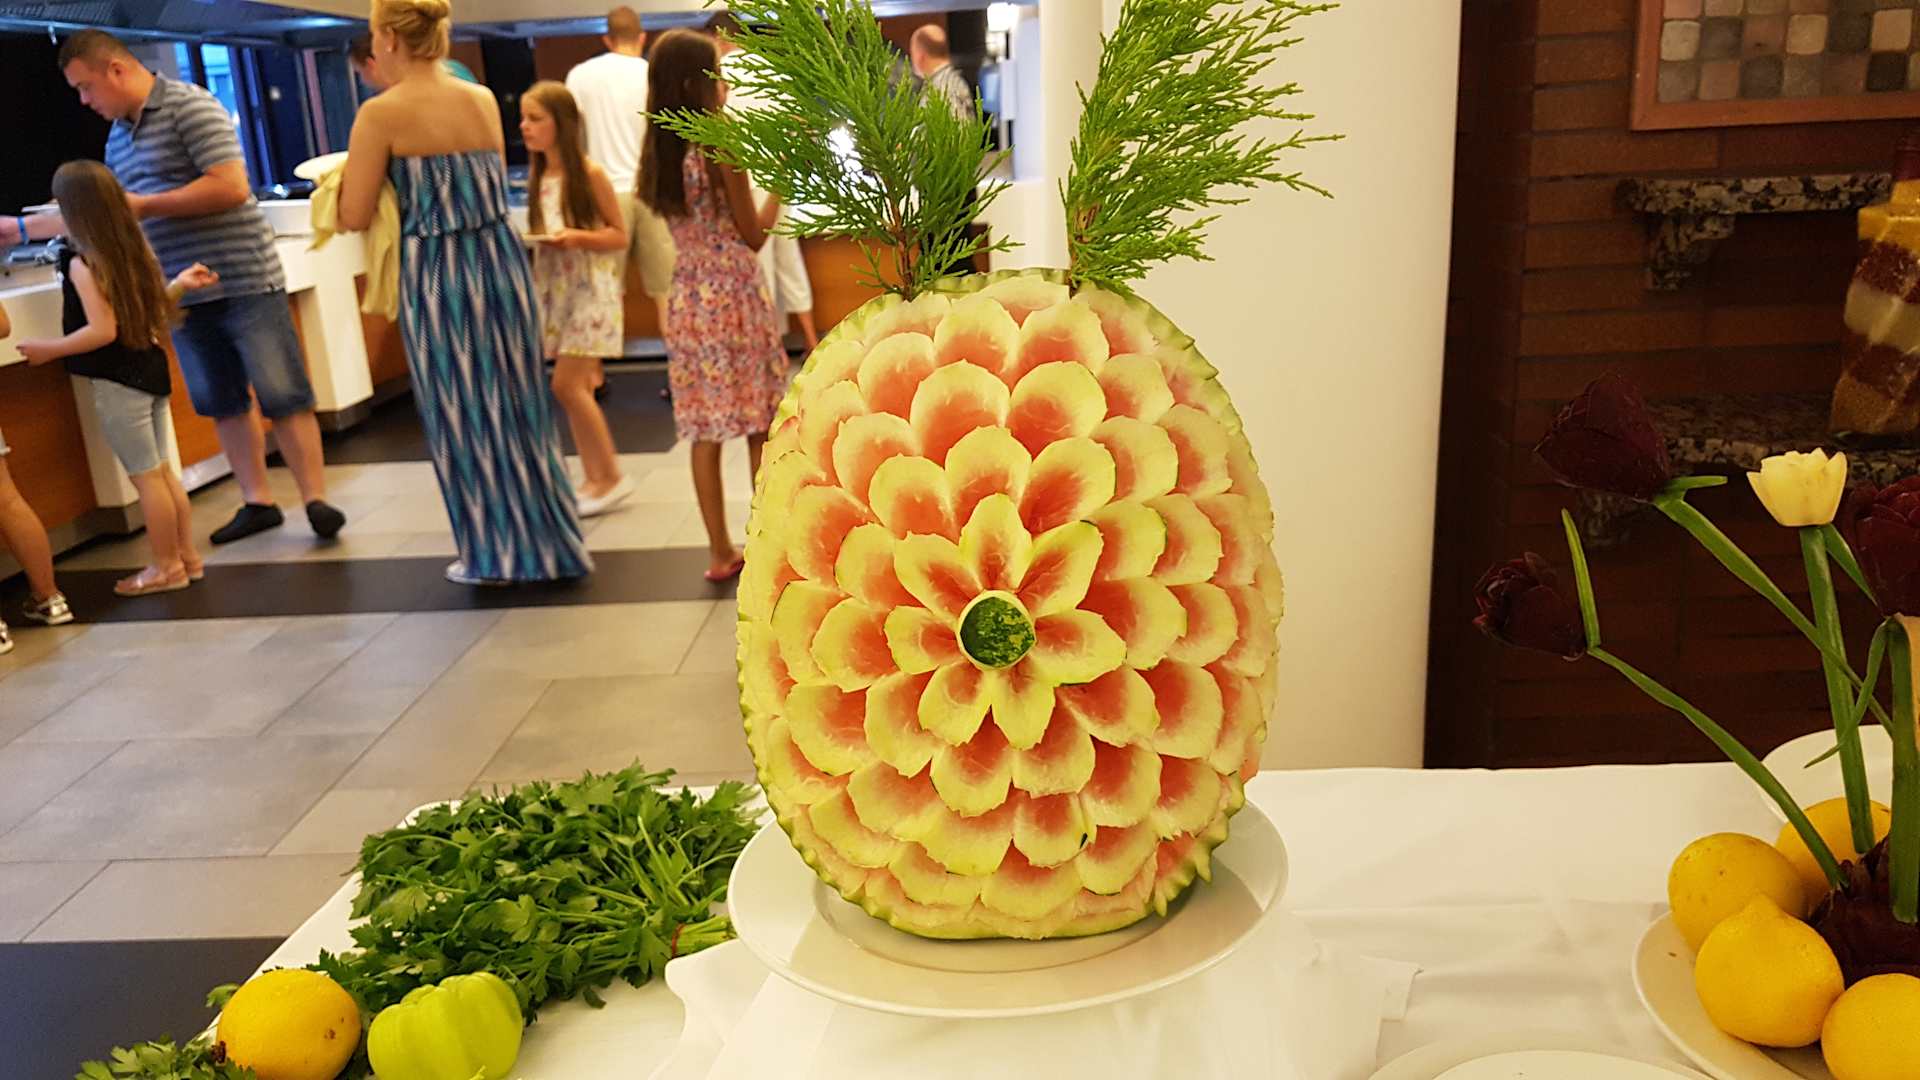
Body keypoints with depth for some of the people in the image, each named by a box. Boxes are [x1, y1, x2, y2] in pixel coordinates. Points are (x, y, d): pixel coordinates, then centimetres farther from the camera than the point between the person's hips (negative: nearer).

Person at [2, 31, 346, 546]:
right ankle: (257, 502, 17)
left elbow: (232, 188, -19)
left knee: (283, 397, -5)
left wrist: (144, 205, -13)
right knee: (224, 404, 9)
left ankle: (316, 500, 0)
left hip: (245, 281, -8)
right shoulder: (118, 137, 15)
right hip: (186, 294, 8)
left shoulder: (191, 106, -9)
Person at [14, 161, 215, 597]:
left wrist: (48, 350, -14)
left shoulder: (82, 264, -16)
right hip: (149, 371, 8)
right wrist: (179, 285, 23)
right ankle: (186, 555, 21)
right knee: (162, 470, 15)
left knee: (145, 477, 0)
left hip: (116, 383, -8)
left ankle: (167, 566, 9)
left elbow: (103, 331, -22)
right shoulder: (133, 250, 7)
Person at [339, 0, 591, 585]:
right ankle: (549, 541, 23)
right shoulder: (484, 99, 5)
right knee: (516, 405, 14)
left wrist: (341, 183, 13)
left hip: (437, 272, -5)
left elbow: (355, 217, -8)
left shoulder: (380, 114, -11)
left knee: (463, 413, 8)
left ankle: (497, 554, 18)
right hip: (501, 258, 5)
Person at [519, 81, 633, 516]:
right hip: (554, 289, 7)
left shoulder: (590, 174, -10)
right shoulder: (538, 178, 9)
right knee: (577, 388, 7)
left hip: (589, 288, -6)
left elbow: (619, 236, -8)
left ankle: (612, 476, 1)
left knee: (567, 385, -11)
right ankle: (595, 480, 14)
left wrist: (576, 236, -22)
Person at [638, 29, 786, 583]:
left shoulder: (657, 154, 5)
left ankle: (721, 551, 15)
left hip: (689, 300, 6)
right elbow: (754, 237, -9)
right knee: (762, 428, 5)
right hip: (736, 298, -6)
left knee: (704, 431, 9)